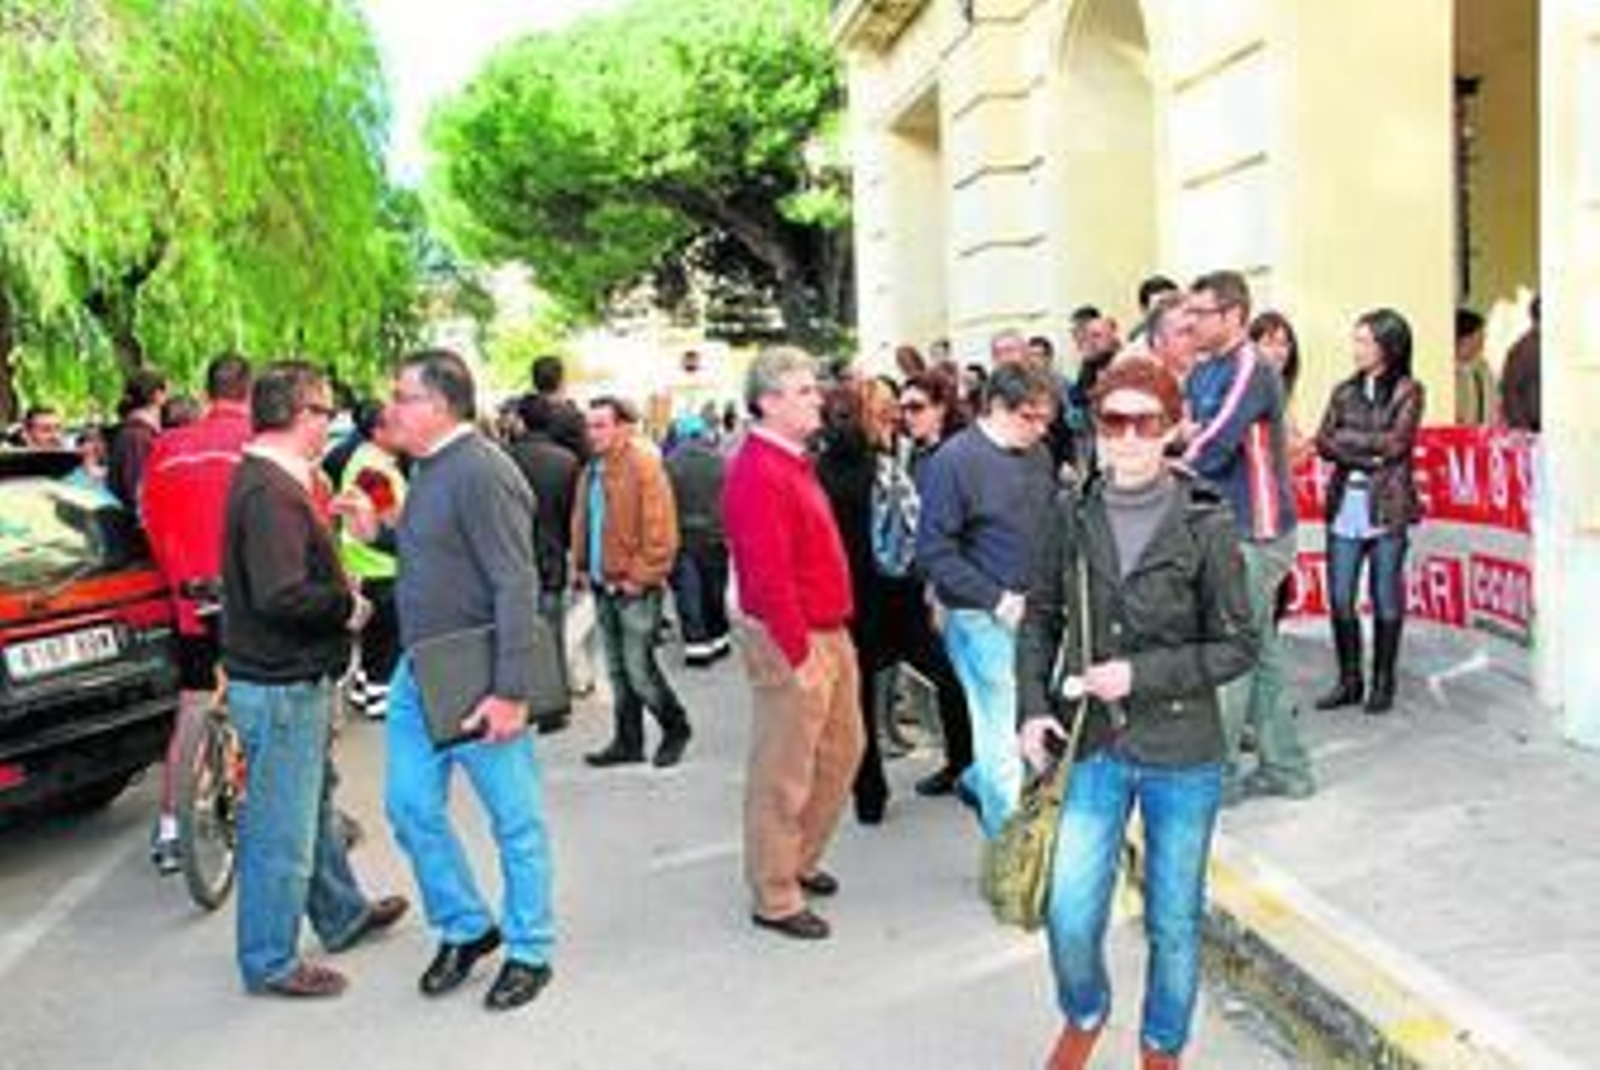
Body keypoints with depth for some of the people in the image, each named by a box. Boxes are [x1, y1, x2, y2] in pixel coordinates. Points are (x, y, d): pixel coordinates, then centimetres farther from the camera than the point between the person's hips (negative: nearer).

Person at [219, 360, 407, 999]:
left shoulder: (271, 480, 11)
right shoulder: (269, 492, -22)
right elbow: (282, 597, -31)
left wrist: (340, 590, 5)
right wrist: (347, 605, -16)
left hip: (297, 679, 11)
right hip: (280, 687, -11)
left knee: (315, 805, 24)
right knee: (280, 828, 2)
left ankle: (341, 914, 41)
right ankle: (270, 962, 15)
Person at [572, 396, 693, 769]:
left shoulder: (645, 466, -12)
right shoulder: (592, 470, 12)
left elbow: (660, 529, -16)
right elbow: (581, 523, 21)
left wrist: (641, 576, -16)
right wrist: (581, 567, 13)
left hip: (634, 587, -8)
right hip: (603, 585, 8)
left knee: (638, 670, -6)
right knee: (617, 669, 13)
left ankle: (676, 727, 16)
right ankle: (628, 741, 23)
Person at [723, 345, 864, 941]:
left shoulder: (792, 462, 13)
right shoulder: (758, 474, -20)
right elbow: (769, 578, -25)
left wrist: (832, 638, 17)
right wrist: (799, 654, -22)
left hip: (829, 633, 11)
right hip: (790, 644, -11)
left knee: (843, 749, 21)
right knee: (783, 776, 1)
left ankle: (798, 862, 37)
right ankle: (775, 900, 15)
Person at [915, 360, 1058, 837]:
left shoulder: (1038, 454, 8)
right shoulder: (954, 461, -12)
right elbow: (934, 550, -14)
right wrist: (996, 599, -15)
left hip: (1032, 610, 7)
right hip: (984, 618, -6)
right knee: (1001, 725, -1)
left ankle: (980, 781, 37)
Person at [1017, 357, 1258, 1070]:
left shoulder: (1206, 524, -9)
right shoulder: (1071, 516, -1)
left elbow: (1237, 645, -6)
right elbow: (1039, 619, 9)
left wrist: (1141, 675, -16)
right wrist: (1033, 708, -4)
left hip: (1182, 752, -1)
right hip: (1092, 747, 2)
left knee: (1174, 922, 12)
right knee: (1070, 916, 2)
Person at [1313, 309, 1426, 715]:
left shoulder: (1407, 391, 1)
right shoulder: (1345, 391, 12)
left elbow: (1395, 443, -11)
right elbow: (1324, 443, 2)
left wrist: (1346, 438, -5)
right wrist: (1368, 453, -11)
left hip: (1387, 506, -3)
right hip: (1344, 503, 4)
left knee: (1386, 599, 3)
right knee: (1339, 598, 3)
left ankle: (1383, 683, 15)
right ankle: (1349, 680, 15)